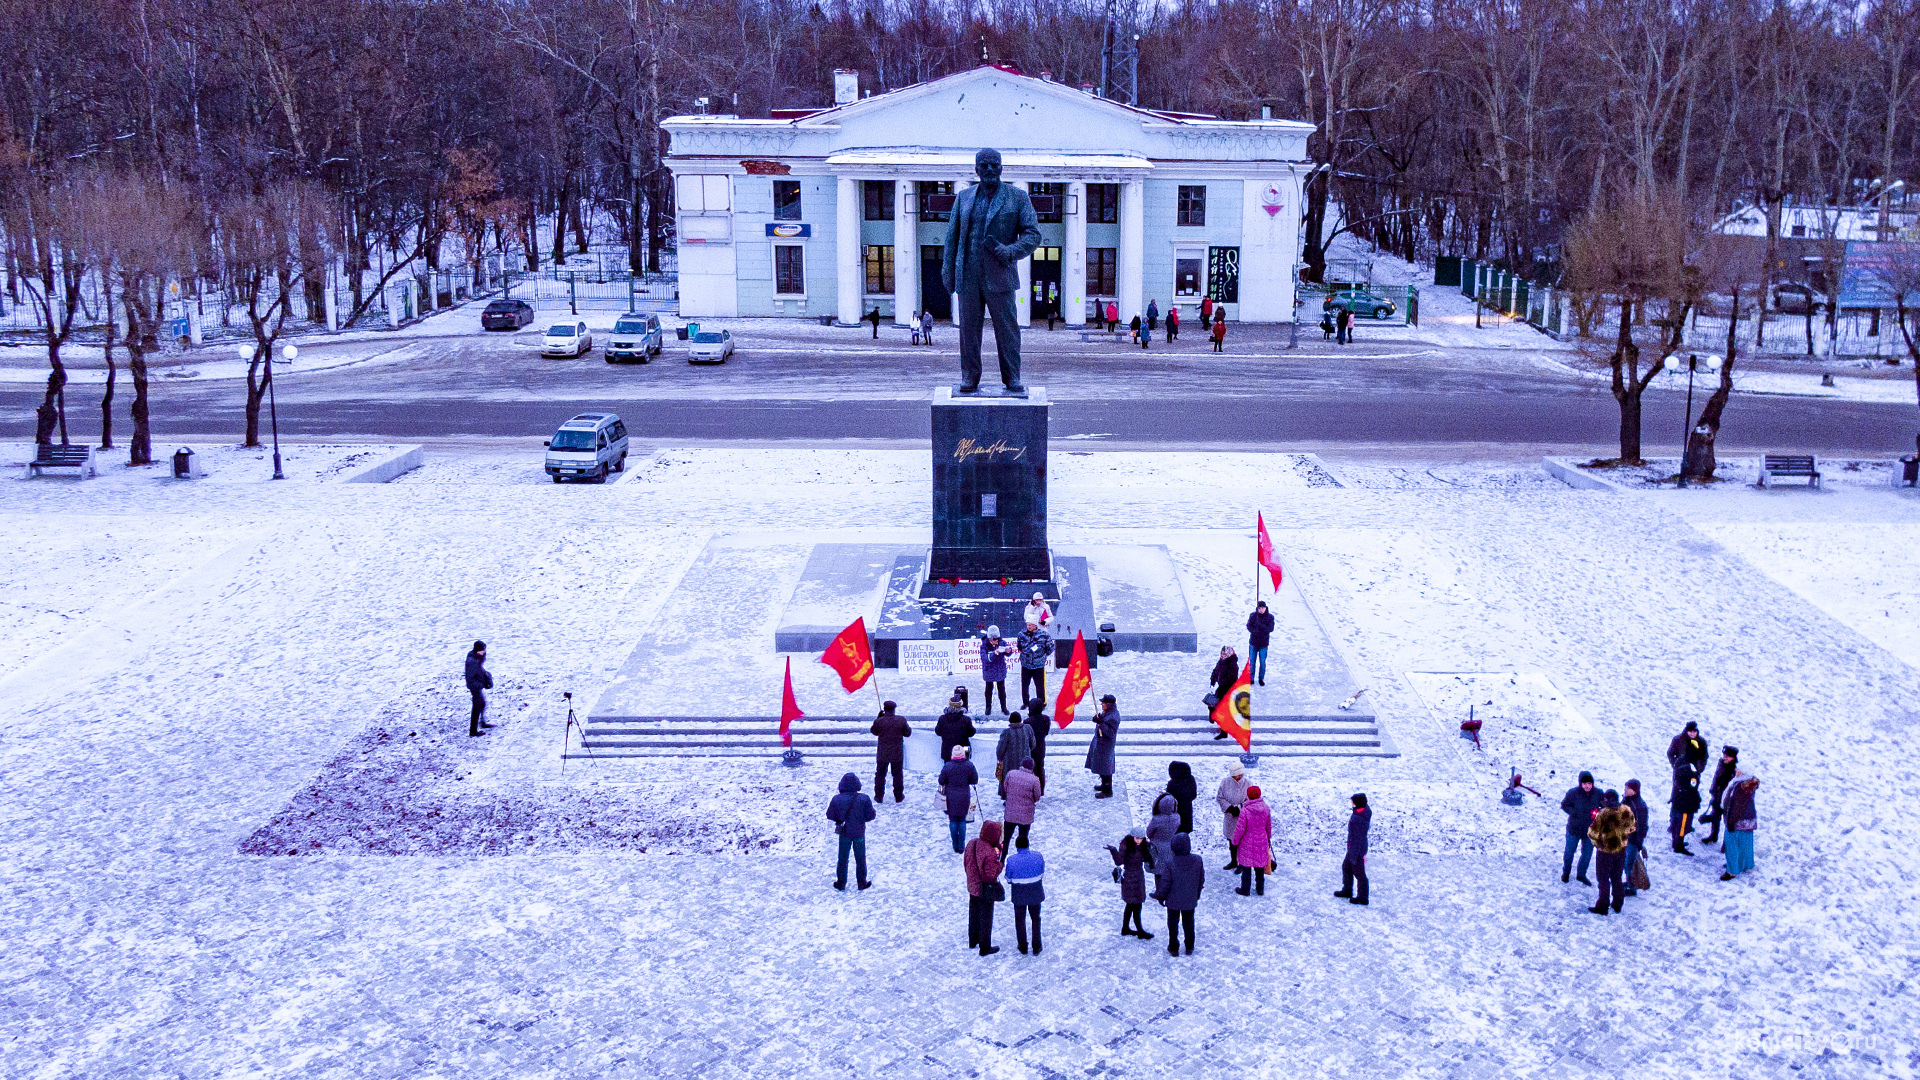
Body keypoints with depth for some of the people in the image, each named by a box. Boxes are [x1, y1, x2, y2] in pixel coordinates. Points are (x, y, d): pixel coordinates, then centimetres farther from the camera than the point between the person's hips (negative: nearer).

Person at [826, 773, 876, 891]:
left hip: (844, 833, 1)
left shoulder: (836, 799, -14)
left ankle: (841, 883, 22)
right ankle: (862, 883, 26)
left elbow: (830, 816, -6)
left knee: (843, 859, 15)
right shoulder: (864, 799, -16)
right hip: (859, 833, -1)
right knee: (860, 858, 15)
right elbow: (870, 816, -10)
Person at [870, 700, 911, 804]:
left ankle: (879, 796, 18)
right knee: (897, 774, 14)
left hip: (883, 753, -1)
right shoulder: (901, 720, -12)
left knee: (880, 774, 14)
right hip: (897, 753, 1)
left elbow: (874, 731, 4)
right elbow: (907, 733, -2)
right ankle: (898, 796, 21)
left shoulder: (879, 721, -15)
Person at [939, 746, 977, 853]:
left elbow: (941, 781, -6)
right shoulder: (969, 765, -10)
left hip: (951, 796, -1)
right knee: (962, 820, 14)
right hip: (964, 796, 1)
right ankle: (961, 847, 14)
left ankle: (955, 846, 16)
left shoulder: (947, 766, -13)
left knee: (953, 820, 12)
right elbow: (974, 780, -2)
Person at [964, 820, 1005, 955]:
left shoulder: (971, 843, -7)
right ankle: (985, 948, 23)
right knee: (986, 918, 10)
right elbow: (991, 874, -28)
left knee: (974, 914, 24)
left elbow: (965, 863, 5)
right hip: (985, 890, -7)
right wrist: (999, 861, -17)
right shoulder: (990, 853, -31)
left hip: (972, 886, 7)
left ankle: (973, 941, 42)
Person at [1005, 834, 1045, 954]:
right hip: (1035, 894, 1)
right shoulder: (1037, 856, -16)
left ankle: (1023, 948, 30)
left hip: (1019, 895, -1)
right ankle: (1036, 948, 28)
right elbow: (1042, 873, -3)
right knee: (1036, 919, 21)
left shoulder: (1011, 860, -21)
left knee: (1020, 920, 19)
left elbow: (1008, 879, -9)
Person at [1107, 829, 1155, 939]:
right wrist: (1114, 851, -41)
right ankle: (1140, 932, 5)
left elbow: (1146, 859, 5)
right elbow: (1119, 862, -25)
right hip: (1129, 879, -8)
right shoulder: (1125, 846, -18)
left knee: (1130, 905, 18)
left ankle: (1125, 929, 31)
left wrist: (1149, 850, -7)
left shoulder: (1142, 846, 2)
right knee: (1136, 906, -4)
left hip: (1139, 878, 8)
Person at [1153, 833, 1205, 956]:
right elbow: (1201, 880, -1)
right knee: (1189, 923, 21)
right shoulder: (1198, 860, -16)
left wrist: (1159, 896, 2)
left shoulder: (1170, 863, -25)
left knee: (1173, 924, 17)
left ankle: (1173, 948, 28)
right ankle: (1189, 948, 34)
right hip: (1190, 900, 3)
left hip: (1173, 900, -3)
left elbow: (1165, 884, -16)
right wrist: (1197, 894, 16)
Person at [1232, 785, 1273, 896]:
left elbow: (1240, 829, -17)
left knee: (1246, 867, 9)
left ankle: (1245, 889, 19)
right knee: (1260, 867, 17)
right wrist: (1268, 838, 24)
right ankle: (1260, 889, 27)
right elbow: (1269, 826, 7)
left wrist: (1235, 841, -1)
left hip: (1247, 843, -5)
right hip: (1261, 842, 5)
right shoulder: (1265, 809, -7)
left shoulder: (1245, 810, -23)